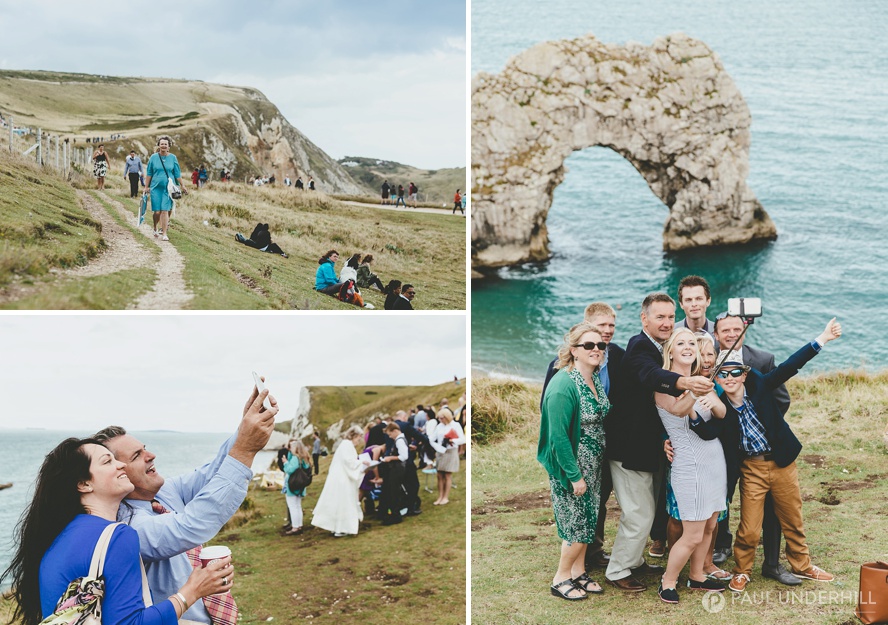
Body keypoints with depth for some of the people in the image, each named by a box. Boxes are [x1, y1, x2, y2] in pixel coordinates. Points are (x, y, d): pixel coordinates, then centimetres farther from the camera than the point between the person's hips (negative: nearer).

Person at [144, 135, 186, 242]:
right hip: (156, 188, 1)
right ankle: (156, 229, 27)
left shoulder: (173, 158, 3)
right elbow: (149, 173, 9)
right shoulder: (153, 157, 3)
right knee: (156, 211, 0)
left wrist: (182, 186, 10)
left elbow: (177, 174, 9)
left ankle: (164, 234, -4)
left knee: (165, 210, -7)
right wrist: (146, 187, 8)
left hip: (169, 188, 0)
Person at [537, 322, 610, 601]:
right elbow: (558, 435, -23)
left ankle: (578, 572, 31)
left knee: (587, 522, 16)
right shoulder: (564, 384, -23)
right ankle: (561, 579, 18)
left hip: (593, 466, 8)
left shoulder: (596, 380, 3)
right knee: (578, 525, 0)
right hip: (570, 467, -8)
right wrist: (575, 475, -20)